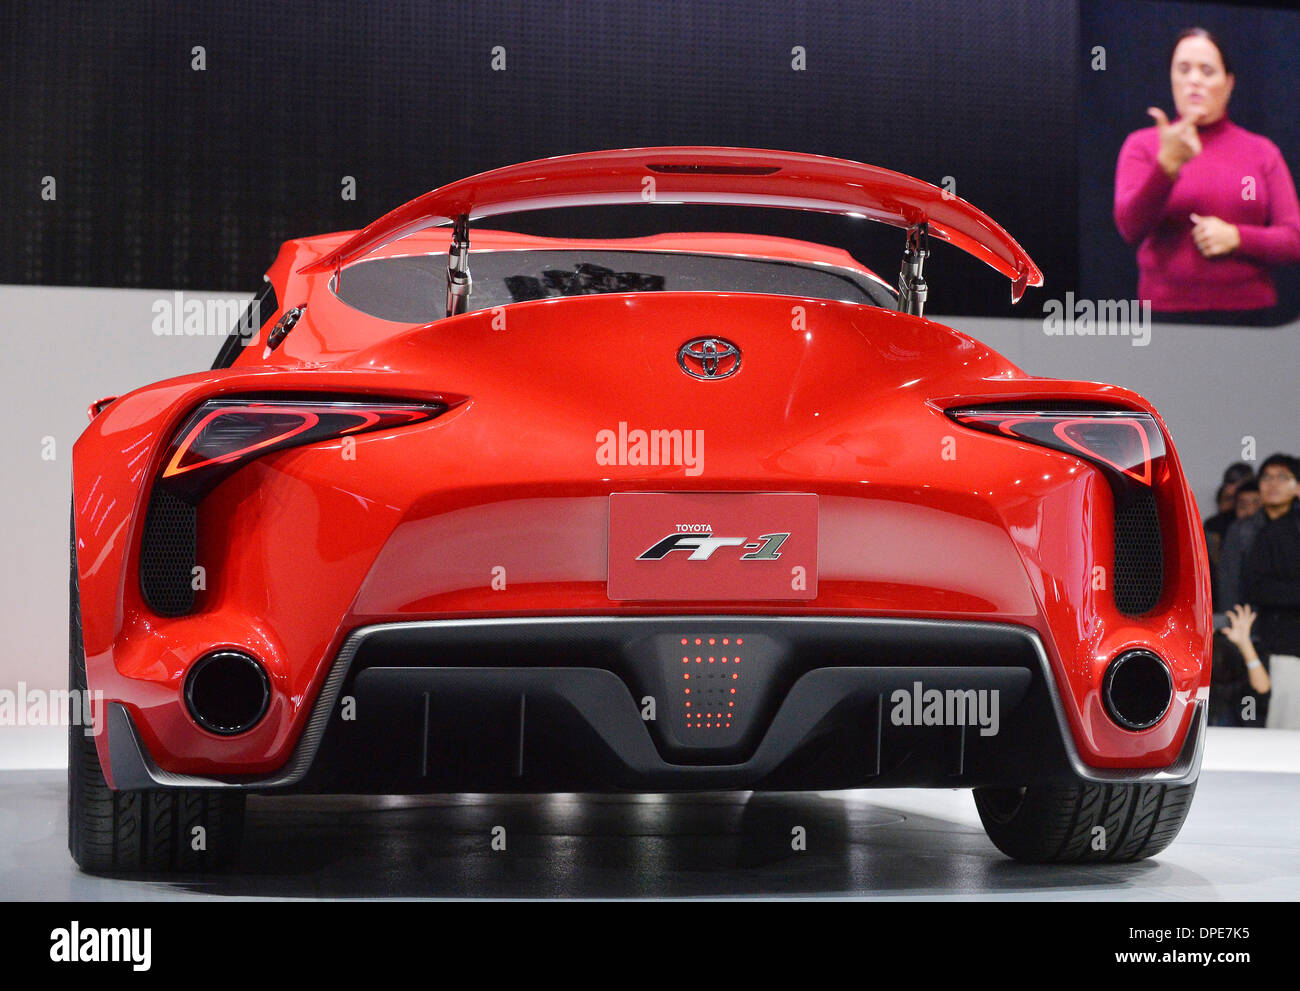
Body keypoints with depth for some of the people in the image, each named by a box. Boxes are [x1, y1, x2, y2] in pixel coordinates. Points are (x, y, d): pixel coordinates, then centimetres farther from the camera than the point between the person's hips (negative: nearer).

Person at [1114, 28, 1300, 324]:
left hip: (1250, 311, 1)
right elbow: (1130, 228, -8)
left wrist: (1236, 237, -11)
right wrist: (1167, 164, -22)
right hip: (1168, 312, -1)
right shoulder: (1141, 145, 7)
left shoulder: (1262, 152, 10)